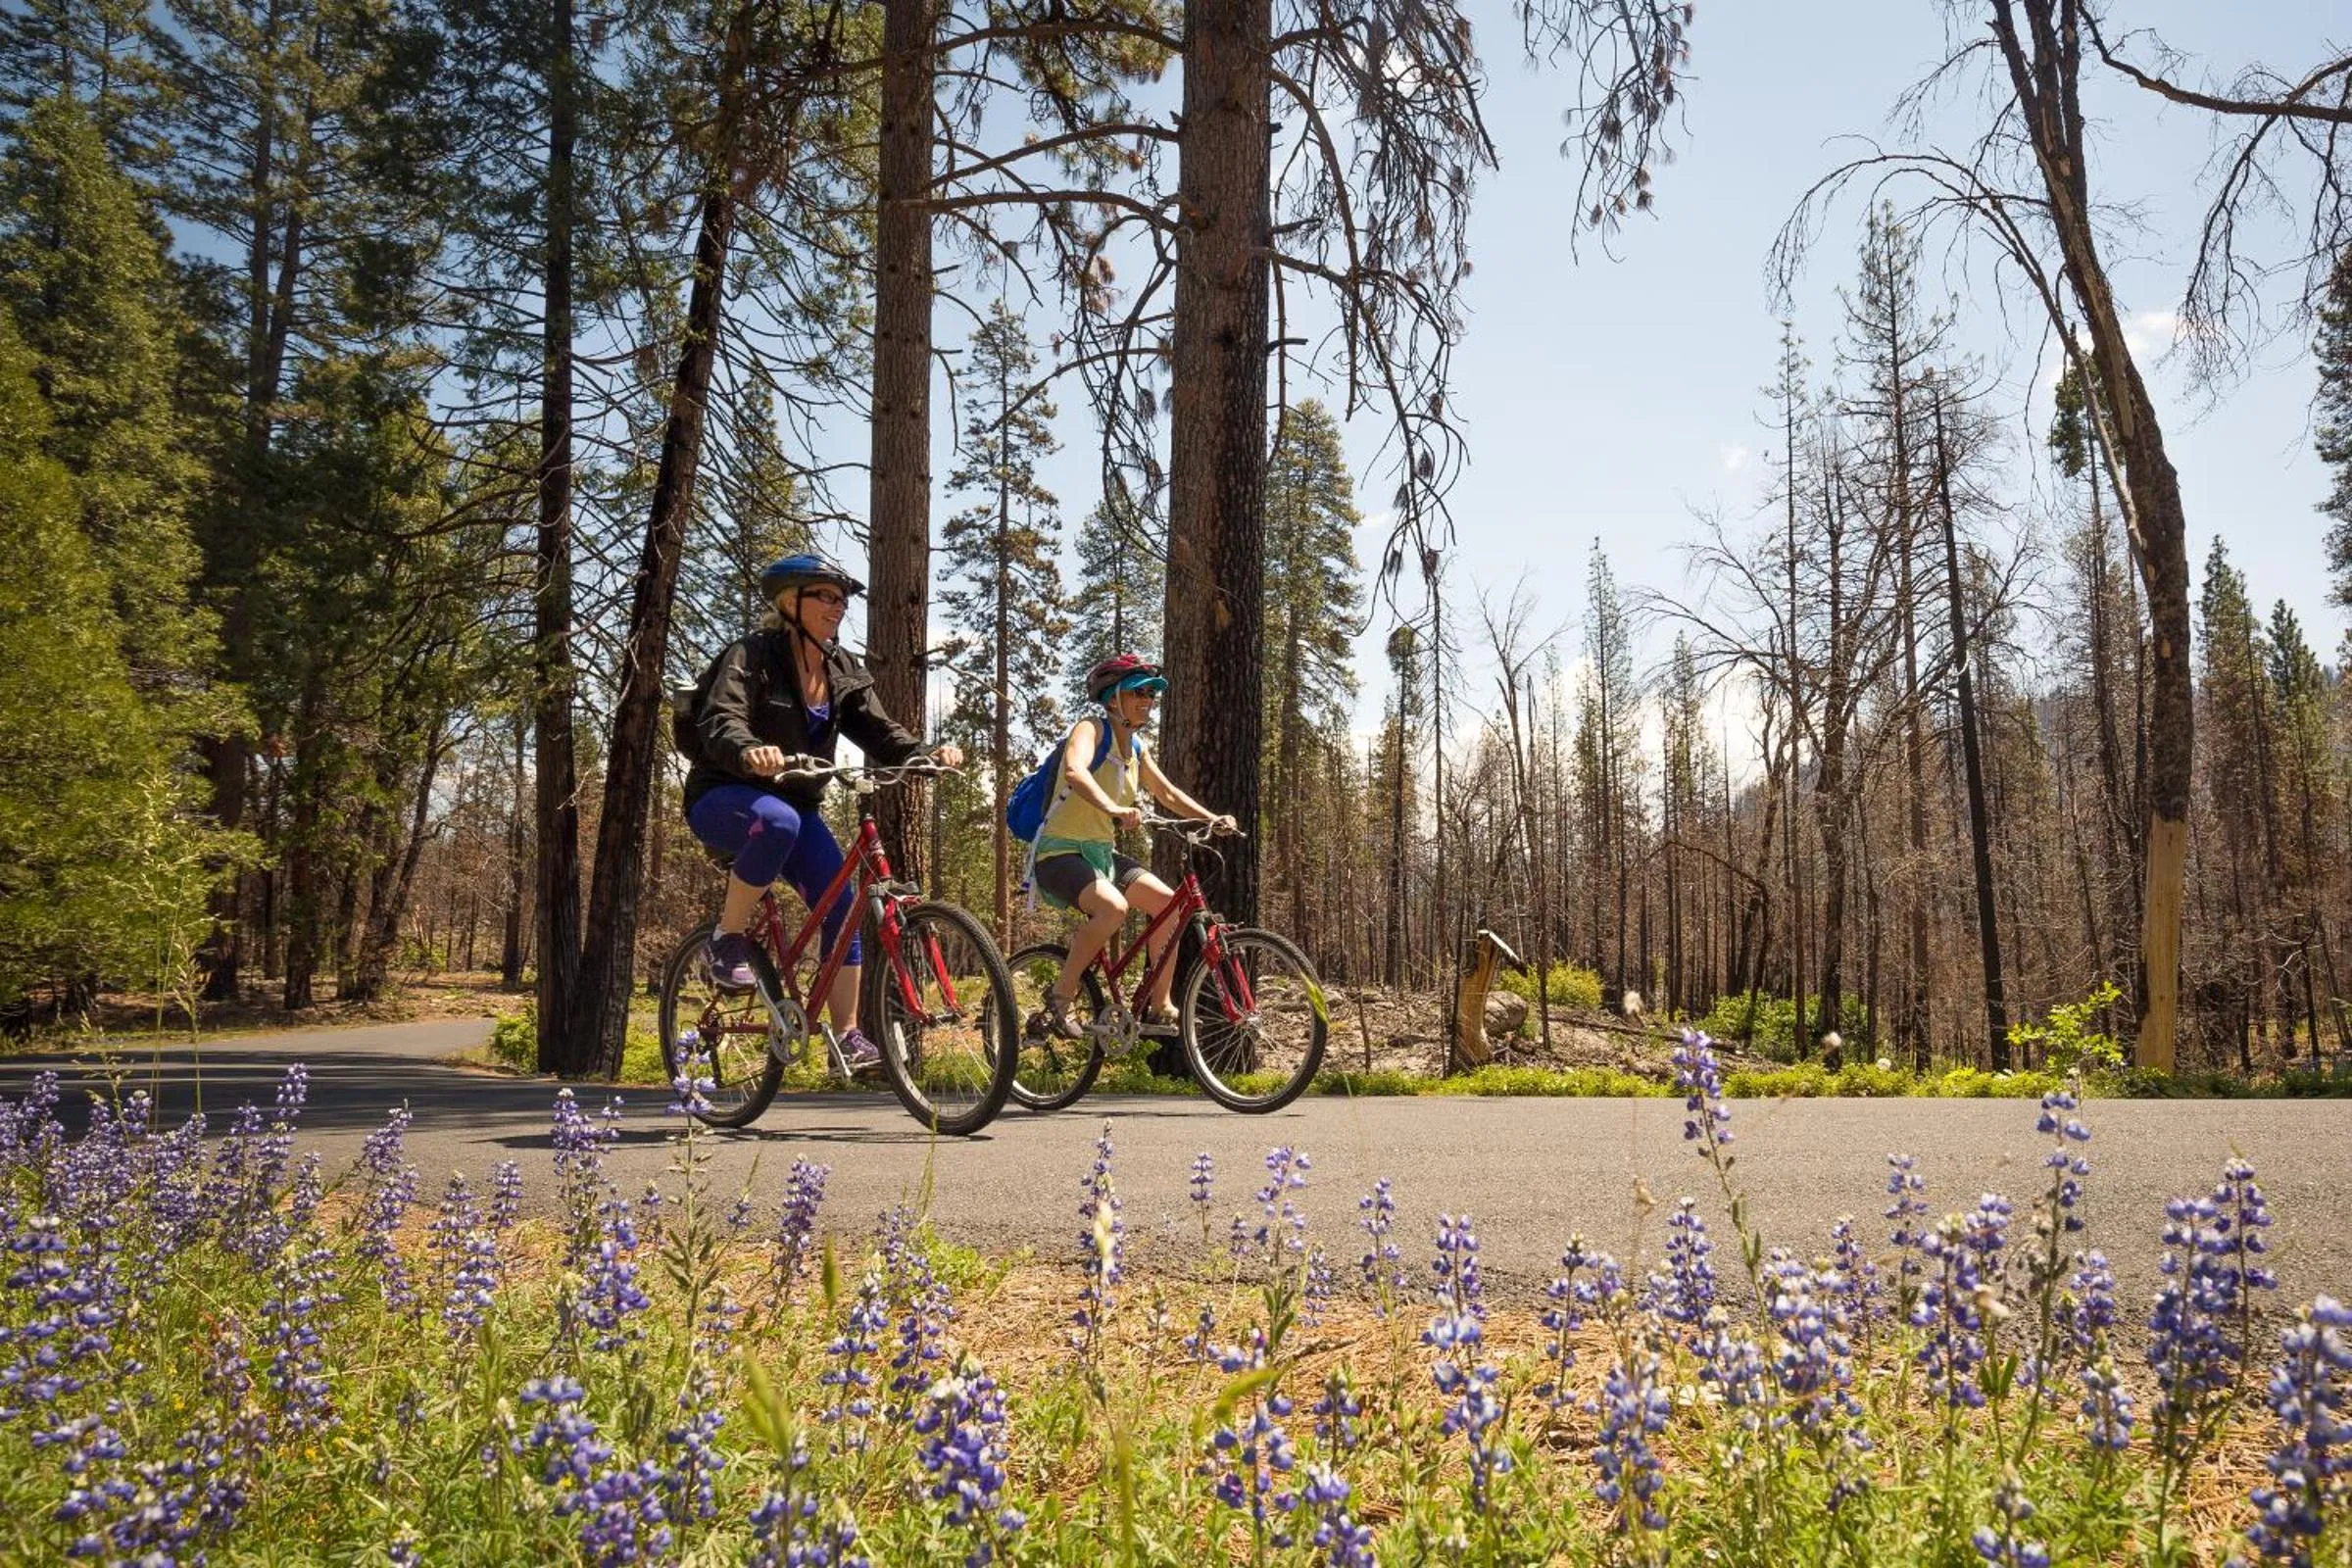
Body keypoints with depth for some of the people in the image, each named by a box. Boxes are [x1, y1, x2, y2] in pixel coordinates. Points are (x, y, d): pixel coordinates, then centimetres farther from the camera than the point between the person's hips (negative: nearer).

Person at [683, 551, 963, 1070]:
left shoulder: (844, 671, 3)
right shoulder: (752, 657, -15)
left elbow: (879, 732, -4)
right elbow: (721, 724, -29)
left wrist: (927, 753, -25)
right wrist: (750, 752, -53)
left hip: (795, 804, 6)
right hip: (723, 798, -6)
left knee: (841, 906, -9)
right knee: (777, 820, -40)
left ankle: (847, 1036, 2)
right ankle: (727, 939, -20)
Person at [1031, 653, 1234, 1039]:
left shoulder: (1137, 748, 11)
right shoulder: (1091, 729, -13)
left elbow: (1168, 794, 19)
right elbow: (1075, 770, -34)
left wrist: (1213, 819, 4)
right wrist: (1112, 808, -51)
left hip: (1101, 853, 8)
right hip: (1061, 852, -8)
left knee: (1169, 903, -5)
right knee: (1113, 907, -34)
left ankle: (1158, 1008, 6)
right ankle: (1058, 999, -20)